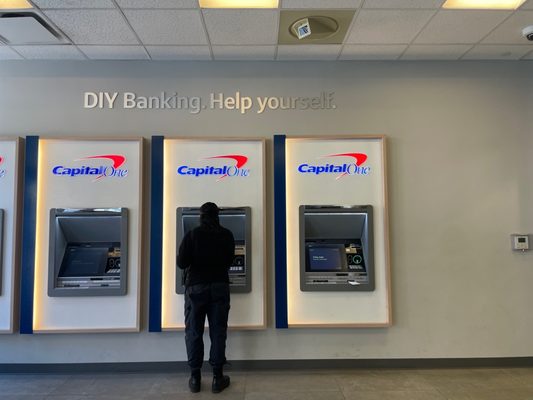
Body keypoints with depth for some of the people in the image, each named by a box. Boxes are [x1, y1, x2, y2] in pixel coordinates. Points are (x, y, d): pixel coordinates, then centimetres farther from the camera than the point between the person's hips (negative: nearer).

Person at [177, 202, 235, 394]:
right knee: (218, 331, 6)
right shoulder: (227, 235, 2)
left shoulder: (192, 234, -5)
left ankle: (195, 378, 12)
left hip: (196, 286, -1)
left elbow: (181, 263, -9)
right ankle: (217, 377, 9)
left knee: (194, 332, 8)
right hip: (219, 286, 1)